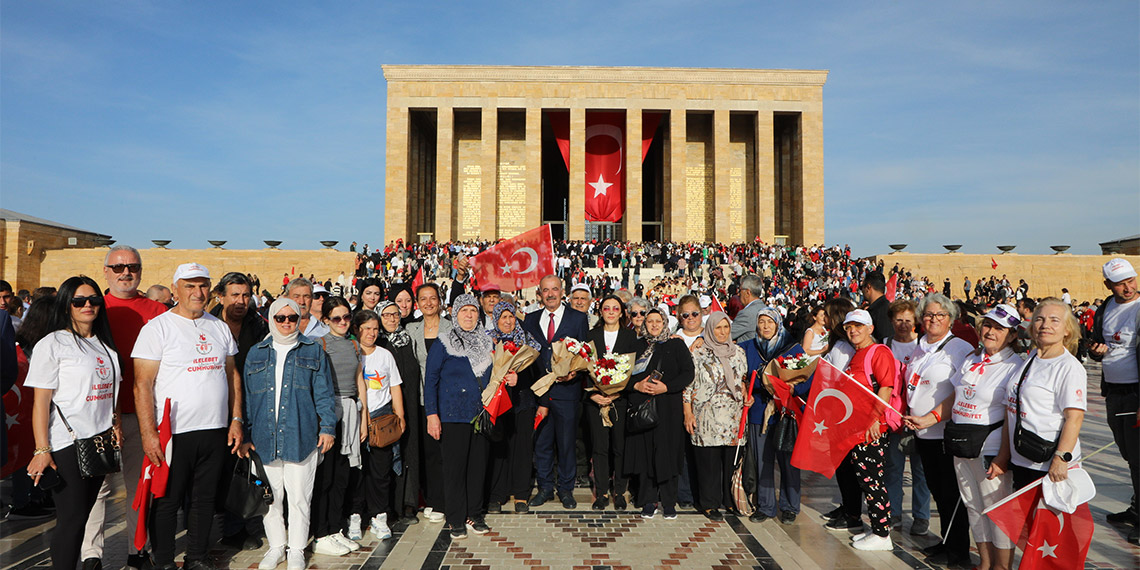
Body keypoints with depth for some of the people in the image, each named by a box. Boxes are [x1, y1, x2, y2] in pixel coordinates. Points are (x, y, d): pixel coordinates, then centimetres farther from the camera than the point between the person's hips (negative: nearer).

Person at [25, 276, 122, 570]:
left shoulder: (104, 344, 15)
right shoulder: (51, 344, -6)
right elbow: (41, 401, -10)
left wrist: (116, 424, 8)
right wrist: (42, 450, -14)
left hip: (101, 440, 6)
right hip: (67, 443, -6)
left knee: (83, 513, 10)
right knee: (72, 519, -4)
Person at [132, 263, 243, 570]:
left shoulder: (220, 327, 10)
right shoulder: (157, 327, -6)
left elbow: (232, 374, 15)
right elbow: (142, 384, -11)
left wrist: (236, 420, 9)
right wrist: (148, 434, -17)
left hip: (215, 431, 5)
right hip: (173, 433, -5)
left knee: (205, 498, 14)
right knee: (167, 501, 6)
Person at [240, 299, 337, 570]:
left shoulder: (313, 351, 7)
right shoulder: (256, 353, 13)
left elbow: (323, 393, 4)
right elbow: (247, 396, 12)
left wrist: (327, 427, -4)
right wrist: (246, 435, 7)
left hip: (301, 436, -2)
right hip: (265, 438, 2)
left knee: (299, 496, 2)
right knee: (271, 496, 9)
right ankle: (276, 546, 26)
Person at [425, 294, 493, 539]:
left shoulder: (486, 342, 12)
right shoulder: (443, 344, -3)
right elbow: (431, 380, -5)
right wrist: (432, 414, -10)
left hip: (480, 415, 5)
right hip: (453, 415, -4)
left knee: (478, 465, 8)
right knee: (455, 467, 0)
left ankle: (474, 515, 22)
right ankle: (456, 520, 13)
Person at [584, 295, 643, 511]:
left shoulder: (631, 336, 5)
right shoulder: (591, 335, 9)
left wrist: (618, 393, -12)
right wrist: (593, 394, -8)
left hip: (622, 398, -1)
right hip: (596, 400, 1)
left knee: (620, 447, 1)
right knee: (599, 447, 2)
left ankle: (620, 493, 15)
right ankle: (601, 493, 12)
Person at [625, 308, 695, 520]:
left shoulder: (676, 345, 5)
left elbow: (688, 373, -3)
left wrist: (666, 387, -14)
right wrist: (636, 385, -10)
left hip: (668, 407, -2)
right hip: (641, 406, 2)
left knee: (667, 452, -2)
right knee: (644, 452, 2)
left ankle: (669, 502, 10)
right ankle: (649, 501, 13)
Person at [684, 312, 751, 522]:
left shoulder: (739, 352, 11)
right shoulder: (699, 354, -1)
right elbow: (688, 384, -1)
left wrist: (747, 394, 2)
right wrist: (688, 414, -6)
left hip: (734, 416, 4)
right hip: (708, 416, -3)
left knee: (732, 459, 5)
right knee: (709, 460, 0)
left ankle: (730, 500, 21)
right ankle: (710, 504, 11)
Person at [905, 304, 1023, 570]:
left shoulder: (1015, 367, -11)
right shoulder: (972, 360, 10)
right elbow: (953, 399, 18)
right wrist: (925, 420, 12)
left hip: (991, 449, -7)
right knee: (974, 507, 15)